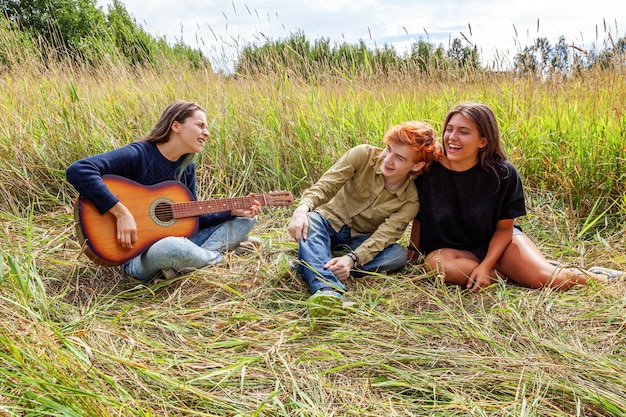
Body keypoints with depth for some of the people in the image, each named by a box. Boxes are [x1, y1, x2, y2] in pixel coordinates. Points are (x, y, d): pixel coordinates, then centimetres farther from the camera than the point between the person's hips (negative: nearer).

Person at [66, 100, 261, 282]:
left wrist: (234, 211, -5)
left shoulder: (187, 166, 5)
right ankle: (216, 258, -12)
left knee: (245, 219, 7)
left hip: (175, 239, 8)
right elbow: (77, 170, -28)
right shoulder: (138, 155, -17)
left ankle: (198, 254, -15)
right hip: (137, 254, -7)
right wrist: (122, 213, -31)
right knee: (174, 248, -44)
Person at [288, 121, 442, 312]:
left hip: (360, 242, 1)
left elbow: (383, 237, -23)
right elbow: (324, 186, -18)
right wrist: (302, 208, -38)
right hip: (329, 223, 0)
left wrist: (352, 259, -41)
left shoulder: (410, 200, -14)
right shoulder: (363, 155, -14)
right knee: (310, 220, -33)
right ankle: (327, 290, -57)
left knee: (398, 254, -27)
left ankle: (312, 264, -34)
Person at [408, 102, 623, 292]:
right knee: (437, 262, -35)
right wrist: (412, 252, 2)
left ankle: (595, 275, 11)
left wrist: (485, 266, -19)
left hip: (496, 242, 0)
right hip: (448, 248, 1)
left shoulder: (503, 173, -16)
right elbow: (419, 216, 1)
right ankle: (513, 274, -13)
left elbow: (504, 227, -7)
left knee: (546, 278, -24)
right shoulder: (428, 170, -16)